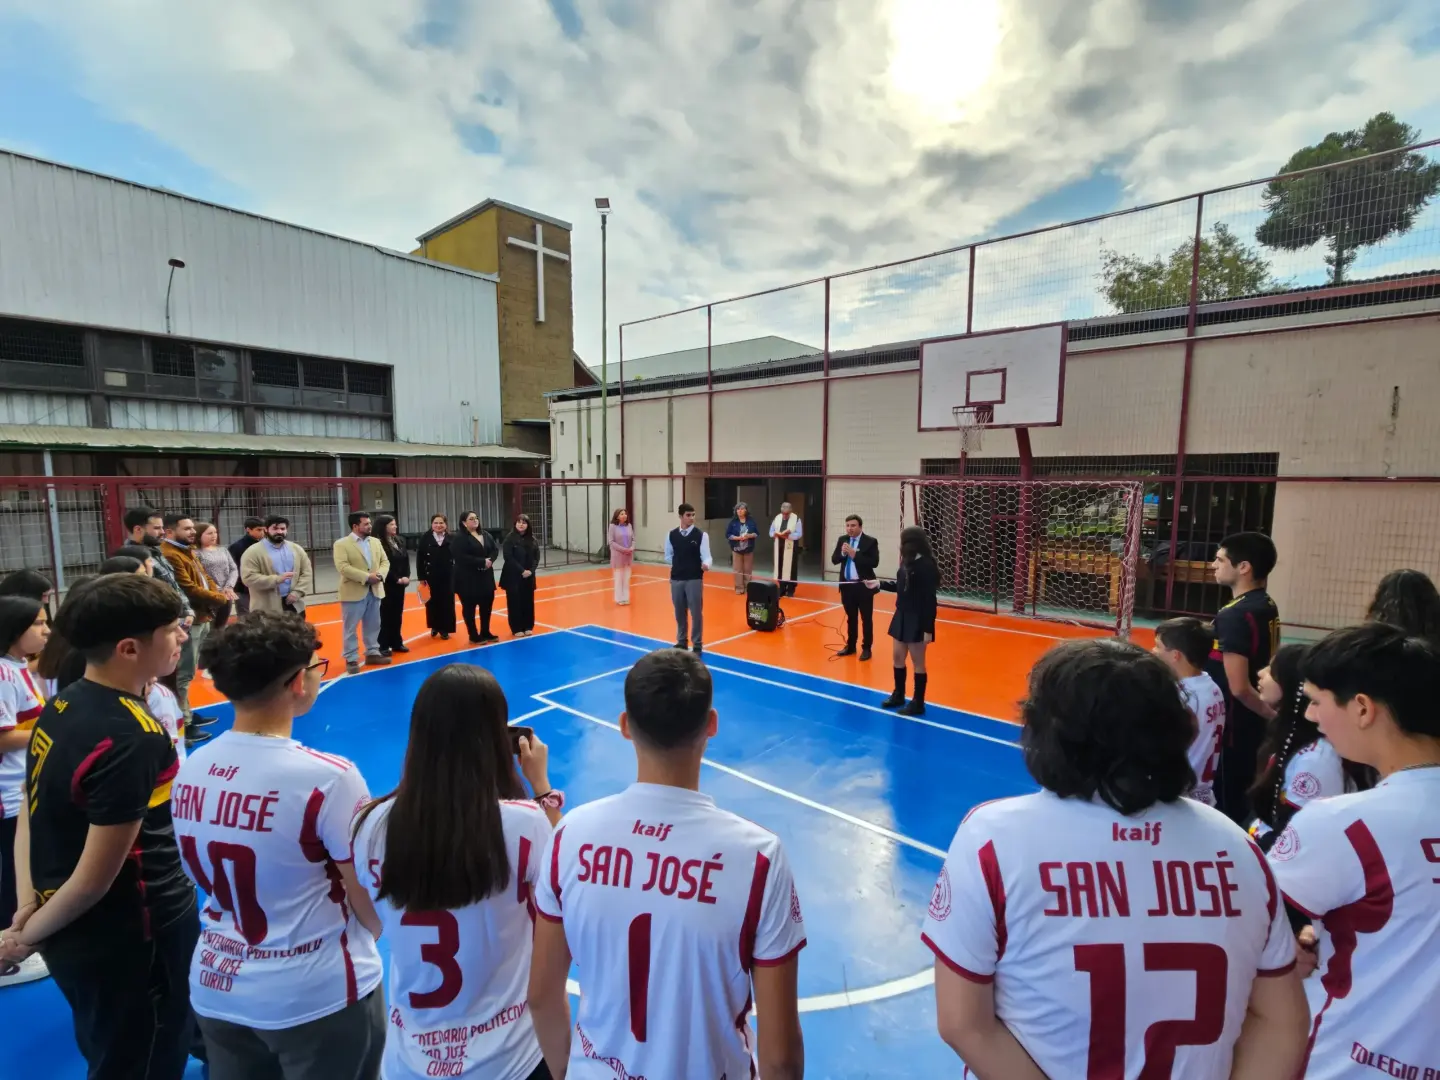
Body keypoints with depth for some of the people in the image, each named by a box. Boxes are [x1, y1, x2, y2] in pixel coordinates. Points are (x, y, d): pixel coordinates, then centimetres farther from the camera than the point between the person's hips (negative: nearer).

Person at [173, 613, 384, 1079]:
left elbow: (213, 879, 7)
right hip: (317, 998, -5)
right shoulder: (328, 778, -27)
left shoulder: (190, 770, -7)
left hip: (216, 991, 5)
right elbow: (374, 913, -17)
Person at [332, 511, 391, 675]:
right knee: (350, 628, 3)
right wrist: (366, 577, -22)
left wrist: (380, 574, -12)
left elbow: (385, 561, 9)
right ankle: (351, 659, 11)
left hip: (375, 591, 6)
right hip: (354, 593, -5)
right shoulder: (341, 544, -8)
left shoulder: (375, 542, 10)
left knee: (373, 625, 14)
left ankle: (372, 653, 26)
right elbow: (343, 567, -19)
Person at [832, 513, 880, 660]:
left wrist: (854, 555, -22)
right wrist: (842, 552, -17)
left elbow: (874, 562, -18)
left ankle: (866, 648, 16)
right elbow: (834, 560, 3)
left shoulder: (871, 541, -9)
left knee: (866, 619, 5)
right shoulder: (842, 540, 6)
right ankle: (850, 646, 28)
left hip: (864, 586, -5)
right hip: (847, 585, 5)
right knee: (851, 618, 17)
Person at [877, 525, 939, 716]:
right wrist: (880, 584, 15)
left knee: (917, 662, 5)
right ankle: (898, 695, 35)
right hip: (902, 616, 8)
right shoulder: (907, 562, 3)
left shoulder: (926, 565, -21)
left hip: (917, 620, -8)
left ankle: (918, 704, 20)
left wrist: (928, 629, -20)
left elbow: (930, 600, -20)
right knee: (897, 657, 17)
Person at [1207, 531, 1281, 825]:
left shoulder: (1234, 615, -22)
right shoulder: (1268, 606, 6)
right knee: (1240, 796, 19)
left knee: (1223, 801, 3)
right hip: (1250, 722, 9)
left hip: (1231, 723, -9)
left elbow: (1238, 687, -24)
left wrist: (1272, 714, -9)